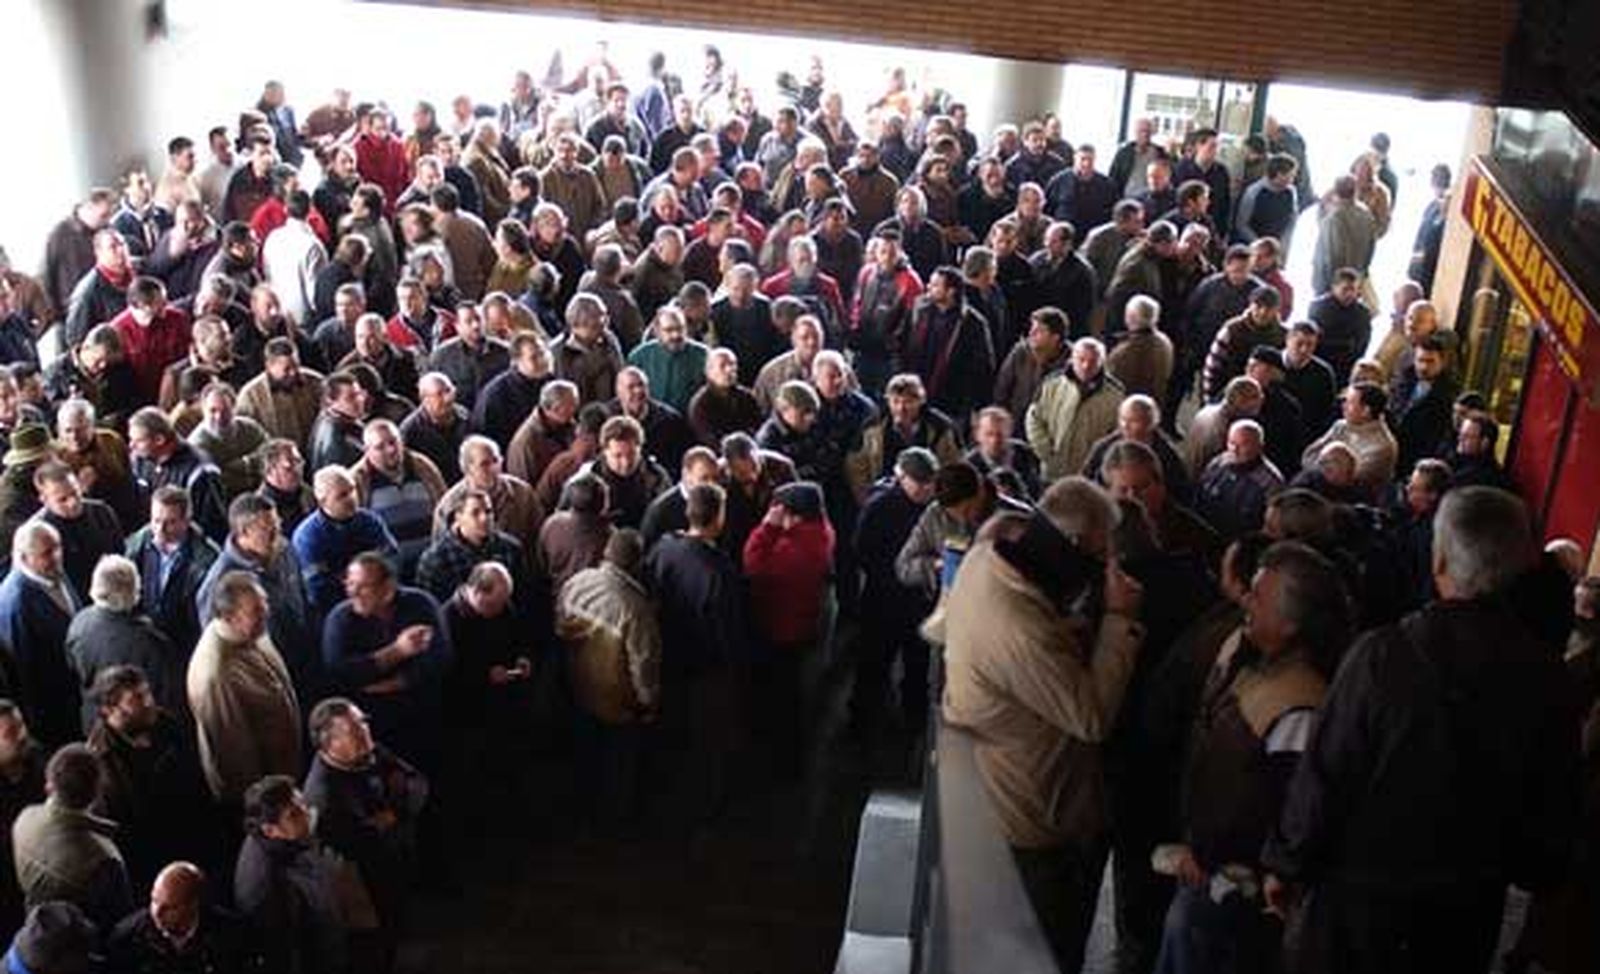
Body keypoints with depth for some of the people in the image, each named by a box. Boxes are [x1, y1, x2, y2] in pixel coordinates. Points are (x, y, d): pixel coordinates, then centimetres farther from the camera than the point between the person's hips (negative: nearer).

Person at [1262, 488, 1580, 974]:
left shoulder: (1382, 654, -23)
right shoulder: (1545, 677, -12)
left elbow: (1324, 773, -18)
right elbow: (1556, 805, -1)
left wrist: (1286, 863, -5)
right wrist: (1534, 873, 18)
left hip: (1366, 881, -3)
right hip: (1472, 898, 4)